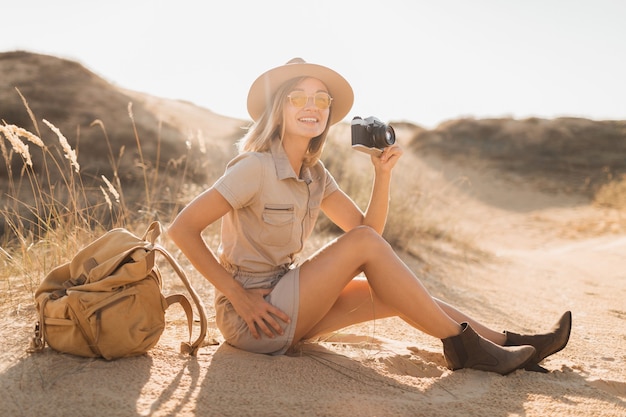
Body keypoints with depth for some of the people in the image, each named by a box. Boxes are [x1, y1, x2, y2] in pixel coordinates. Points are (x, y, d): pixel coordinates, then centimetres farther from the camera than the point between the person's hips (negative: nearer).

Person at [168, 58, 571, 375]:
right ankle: (463, 347, -11)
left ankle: (510, 343, 7)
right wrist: (238, 296, -22)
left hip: (284, 303, 8)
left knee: (394, 297, 0)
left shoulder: (314, 173, 6)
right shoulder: (256, 167, -18)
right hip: (250, 319, -8)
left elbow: (369, 225, 5)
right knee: (363, 245, -19)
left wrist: (383, 173, -10)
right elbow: (182, 228, -21)